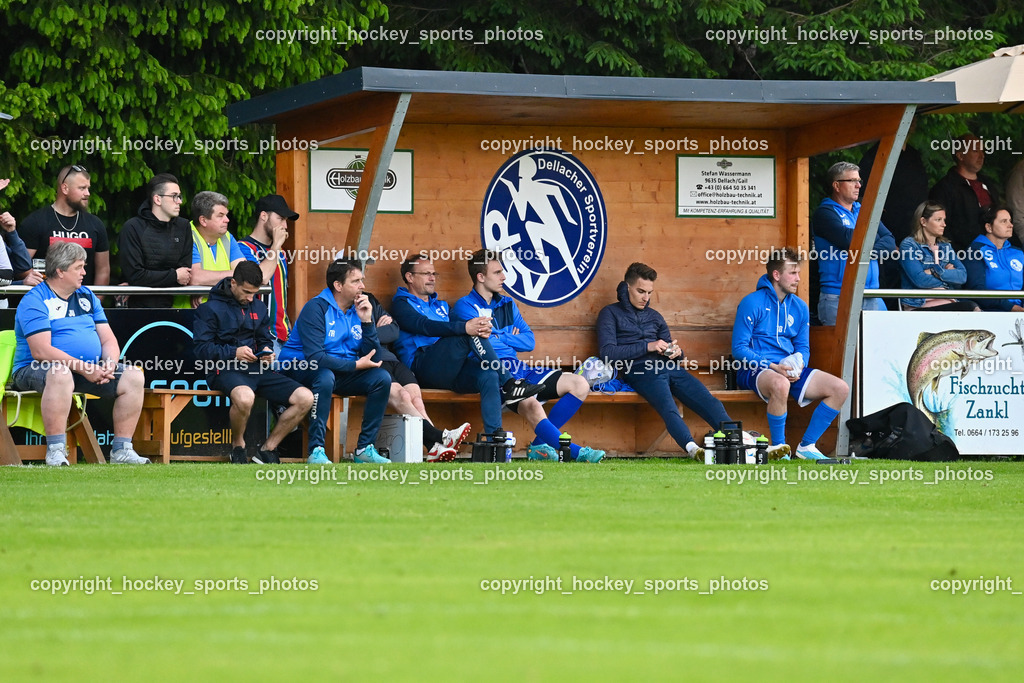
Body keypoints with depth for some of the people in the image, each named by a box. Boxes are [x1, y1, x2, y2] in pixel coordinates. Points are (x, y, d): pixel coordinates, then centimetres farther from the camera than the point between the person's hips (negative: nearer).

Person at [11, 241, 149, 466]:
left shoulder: (87, 296, 16)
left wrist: (109, 364, -11)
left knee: (133, 376, -11)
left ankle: (121, 449, -8)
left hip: (89, 369, 7)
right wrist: (83, 368, -23)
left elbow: (108, 339, 13)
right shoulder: (35, 301, -8)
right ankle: (56, 451, -38)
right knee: (61, 373, -41)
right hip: (35, 370, -7)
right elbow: (41, 351, -20)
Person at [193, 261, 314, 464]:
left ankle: (267, 449, -1)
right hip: (225, 369, -6)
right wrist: (234, 353, -18)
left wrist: (267, 351, 2)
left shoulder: (259, 307, 20)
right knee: (244, 397, -43)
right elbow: (201, 349, -6)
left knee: (305, 398, -13)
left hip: (258, 369, 6)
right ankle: (237, 445, -11)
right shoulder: (211, 308, 0)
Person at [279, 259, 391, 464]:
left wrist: (366, 321, -13)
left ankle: (365, 448, -11)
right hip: (302, 369, -7)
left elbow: (371, 356, -1)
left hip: (344, 373, 7)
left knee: (382, 377, -13)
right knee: (325, 376, -38)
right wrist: (355, 365, -21)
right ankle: (316, 451, -35)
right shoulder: (316, 308, -16)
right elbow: (315, 357, -25)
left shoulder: (359, 308, 4)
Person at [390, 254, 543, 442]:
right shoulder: (401, 304, 8)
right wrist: (465, 327, -29)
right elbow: (426, 327, -14)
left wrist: (481, 331, -10)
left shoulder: (441, 306, 33)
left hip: (450, 373, 6)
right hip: (421, 368, -6)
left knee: (489, 377, -26)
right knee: (468, 335, -28)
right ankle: (508, 385, -27)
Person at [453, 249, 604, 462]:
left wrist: (498, 337, 1)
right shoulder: (465, 307, 0)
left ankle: (540, 446, -7)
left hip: (517, 369, 8)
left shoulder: (507, 304, 23)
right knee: (530, 403, -37)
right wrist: (510, 338, 5)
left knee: (579, 385, -2)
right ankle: (575, 452, -35)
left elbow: (529, 341, 15)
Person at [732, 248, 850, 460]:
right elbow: (739, 349, -10)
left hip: (789, 369, 7)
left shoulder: (799, 307, 12)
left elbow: (803, 347, 16)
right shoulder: (752, 303, -7)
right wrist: (772, 367, -21)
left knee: (840, 389, -9)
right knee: (780, 384, -42)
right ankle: (778, 448, -23)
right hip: (756, 370, -7)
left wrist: (798, 366, -9)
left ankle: (807, 446, 0)